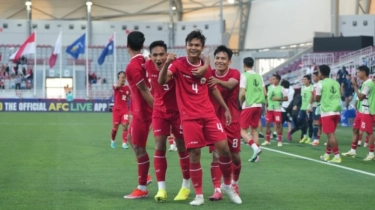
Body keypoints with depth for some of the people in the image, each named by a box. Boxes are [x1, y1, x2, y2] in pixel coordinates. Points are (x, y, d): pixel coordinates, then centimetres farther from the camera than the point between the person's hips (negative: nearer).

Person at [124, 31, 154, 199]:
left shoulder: (132, 67, -21)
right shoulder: (143, 61, 5)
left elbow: (145, 91, -21)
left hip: (142, 112, -10)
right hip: (141, 110, 10)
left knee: (139, 148, -2)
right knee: (134, 140, 24)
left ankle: (142, 189, 5)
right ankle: (144, 177, 32)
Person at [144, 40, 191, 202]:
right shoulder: (148, 66, -11)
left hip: (178, 111, -3)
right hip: (159, 111, 3)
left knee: (182, 148, 6)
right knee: (159, 147, -7)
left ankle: (186, 186, 20)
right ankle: (161, 188, -3)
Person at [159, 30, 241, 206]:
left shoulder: (206, 67, 7)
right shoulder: (178, 64, -5)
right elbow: (161, 81, -19)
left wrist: (226, 108, 19)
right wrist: (167, 63, -37)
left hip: (209, 114, 4)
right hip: (189, 117, -3)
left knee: (224, 148, -3)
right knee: (194, 155, -5)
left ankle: (227, 185, 19)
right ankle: (199, 195, 9)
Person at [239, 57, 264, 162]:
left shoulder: (244, 75, -8)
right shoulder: (259, 76, 10)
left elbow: (242, 93, -14)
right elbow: (264, 93, 9)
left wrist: (241, 103, 3)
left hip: (248, 106, -6)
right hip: (258, 106, 6)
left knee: (242, 131, 0)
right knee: (254, 129, 15)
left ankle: (255, 147, -22)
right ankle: (256, 152, 8)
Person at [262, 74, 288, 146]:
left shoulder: (281, 89, -6)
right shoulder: (270, 87, 9)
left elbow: (286, 98, -5)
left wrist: (278, 99, -17)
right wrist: (266, 106, 9)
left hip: (277, 109, -5)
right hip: (270, 109, 5)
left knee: (278, 124, -2)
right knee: (268, 124, 4)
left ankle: (279, 141, 5)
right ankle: (267, 140, 12)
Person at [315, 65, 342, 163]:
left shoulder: (321, 84, -6)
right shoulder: (336, 83, 12)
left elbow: (317, 99, -1)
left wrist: (315, 93, 18)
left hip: (327, 113, -6)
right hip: (336, 112, 7)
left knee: (330, 134, -7)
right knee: (330, 134, 16)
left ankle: (337, 156, -14)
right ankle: (327, 154, 24)